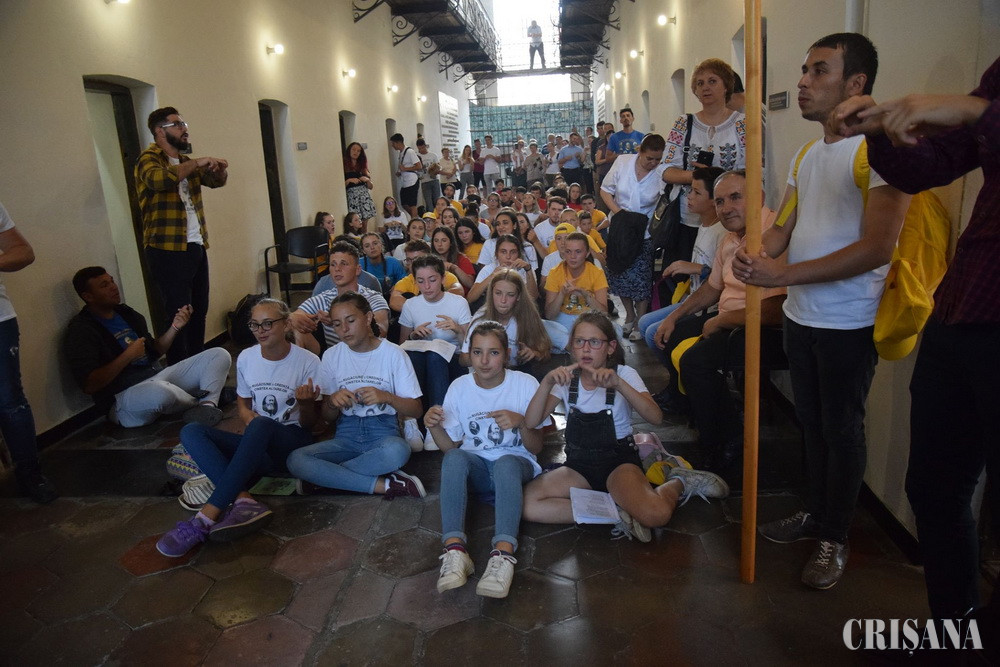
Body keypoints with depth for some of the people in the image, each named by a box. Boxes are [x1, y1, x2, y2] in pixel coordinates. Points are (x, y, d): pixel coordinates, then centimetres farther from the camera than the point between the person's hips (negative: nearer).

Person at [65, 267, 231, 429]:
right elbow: (89, 386, -16)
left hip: (158, 377, 8)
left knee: (220, 354, -3)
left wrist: (175, 327, 6)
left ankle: (208, 405, -30)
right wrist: (128, 355, -17)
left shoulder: (127, 314, 17)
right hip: (124, 395, -8)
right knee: (161, 392, -43)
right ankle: (199, 402, -7)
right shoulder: (81, 331, -6)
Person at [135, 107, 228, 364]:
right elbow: (159, 179, -29)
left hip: (196, 246, 8)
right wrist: (197, 163, -20)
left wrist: (219, 169, -2)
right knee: (178, 315, -6)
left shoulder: (186, 162, 18)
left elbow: (216, 180, 21)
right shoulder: (148, 159, -7)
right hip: (168, 251, -8)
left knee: (199, 311, 12)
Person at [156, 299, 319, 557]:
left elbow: (309, 424, -1)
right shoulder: (246, 357, 5)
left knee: (260, 426, -38)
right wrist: (247, 416, -5)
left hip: (292, 442, -5)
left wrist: (306, 404, -24)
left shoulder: (308, 361, -6)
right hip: (256, 445, 5)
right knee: (191, 432, -19)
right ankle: (244, 500, -37)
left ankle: (206, 517, -38)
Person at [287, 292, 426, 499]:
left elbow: (416, 410, -2)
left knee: (398, 451, -38)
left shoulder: (393, 353, -2)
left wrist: (387, 397, -21)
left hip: (383, 433, -2)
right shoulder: (332, 356, 7)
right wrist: (333, 402, -13)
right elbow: (327, 418, 10)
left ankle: (326, 476, -17)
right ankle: (382, 484, -21)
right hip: (346, 436, 3)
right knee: (295, 459, -26)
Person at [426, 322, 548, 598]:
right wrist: (434, 426, -17)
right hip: (475, 467, 2)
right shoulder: (460, 387, 1)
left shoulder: (526, 384, -6)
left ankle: (503, 554, -47)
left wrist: (520, 423, -25)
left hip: (516, 464, -2)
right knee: (455, 458, -33)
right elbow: (450, 446, 4)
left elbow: (536, 446, -4)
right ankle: (454, 549, -40)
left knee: (506, 462, -37)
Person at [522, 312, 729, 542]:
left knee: (656, 514, -32)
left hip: (618, 460, -3)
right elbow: (531, 423, -12)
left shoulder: (624, 374, -6)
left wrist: (618, 383, -36)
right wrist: (547, 382, -29)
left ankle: (678, 482, 4)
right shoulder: (566, 379, 0)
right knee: (527, 502, -23)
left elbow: (655, 417, -23)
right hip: (579, 463, 3)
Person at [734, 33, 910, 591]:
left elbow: (877, 247, -23)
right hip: (801, 316, 7)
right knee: (812, 423, 18)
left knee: (842, 430, 7)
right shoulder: (808, 156, 11)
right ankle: (816, 513, 37)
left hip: (848, 324, -7)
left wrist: (783, 274, -26)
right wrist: (757, 254, -12)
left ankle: (835, 538, 25)